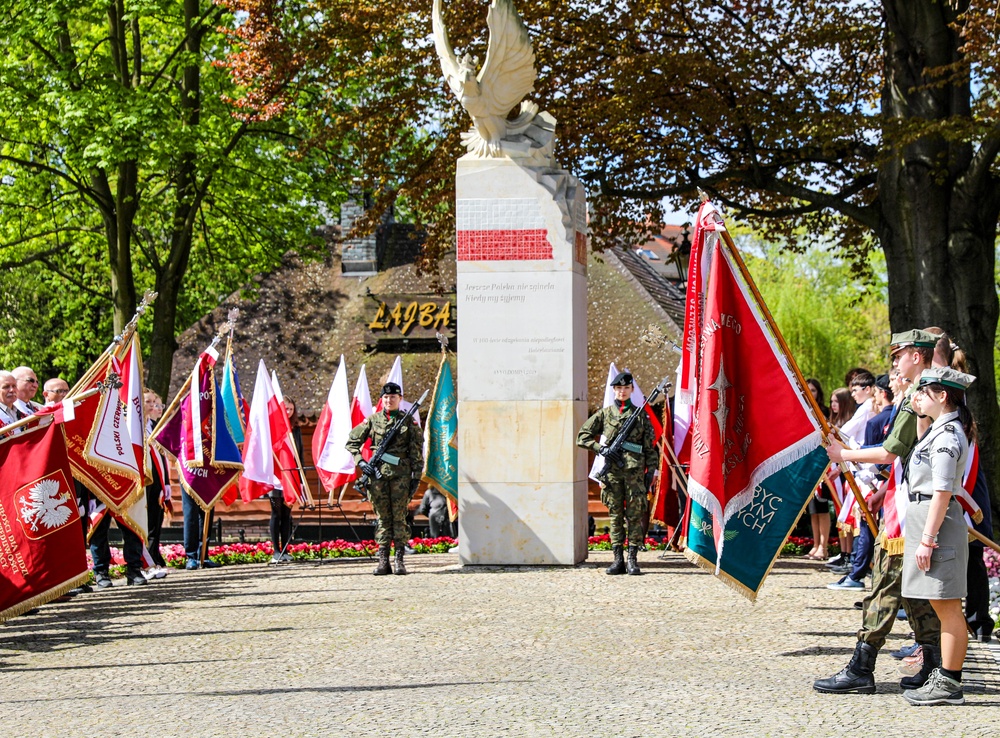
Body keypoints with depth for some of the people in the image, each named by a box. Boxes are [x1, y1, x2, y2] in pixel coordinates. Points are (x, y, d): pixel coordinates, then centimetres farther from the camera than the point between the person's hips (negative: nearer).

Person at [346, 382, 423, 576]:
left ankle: (399, 561, 1)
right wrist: (360, 462, 0)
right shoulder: (372, 420, 8)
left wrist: (416, 477, 0)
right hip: (378, 474, 1)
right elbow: (351, 442, 12)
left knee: (399, 517, -2)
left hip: (401, 474, -1)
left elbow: (417, 453, 6)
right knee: (383, 518, 3)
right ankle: (382, 561, 5)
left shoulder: (409, 422, 6)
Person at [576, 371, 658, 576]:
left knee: (635, 514, -3)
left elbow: (650, 446, 8)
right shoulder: (604, 414, 10)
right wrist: (599, 448, -4)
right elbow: (583, 436, 11)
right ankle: (618, 559, 5)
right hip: (612, 470, 1)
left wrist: (650, 470, 1)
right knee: (615, 514, 3)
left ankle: (632, 560, -1)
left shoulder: (641, 415, 9)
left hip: (634, 470, -1)